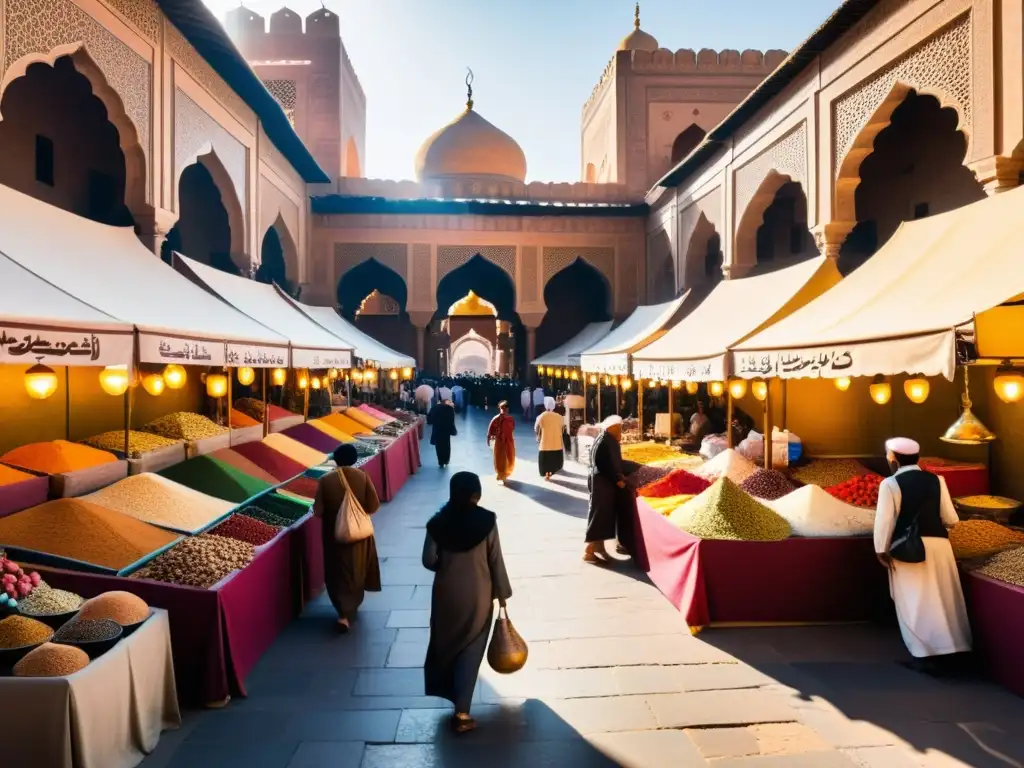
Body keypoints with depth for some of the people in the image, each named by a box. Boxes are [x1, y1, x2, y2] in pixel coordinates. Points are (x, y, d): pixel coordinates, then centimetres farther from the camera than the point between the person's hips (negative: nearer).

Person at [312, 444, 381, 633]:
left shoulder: (325, 480, -12)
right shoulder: (362, 477, -12)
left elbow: (317, 511, -10)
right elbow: (374, 505, -10)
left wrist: (331, 515, 10)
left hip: (334, 534, -1)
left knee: (338, 573, 13)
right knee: (356, 571, 19)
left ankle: (345, 612, 5)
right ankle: (348, 613, 31)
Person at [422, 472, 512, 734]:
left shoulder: (438, 522, -8)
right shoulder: (486, 520, -13)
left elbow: (429, 560, -4)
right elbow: (496, 561, -9)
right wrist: (502, 594, 2)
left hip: (446, 593, 2)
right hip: (478, 595, -2)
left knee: (445, 643, 23)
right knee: (469, 651, 10)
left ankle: (447, 691, 42)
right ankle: (461, 713, 13)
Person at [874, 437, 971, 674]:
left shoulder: (890, 484, -10)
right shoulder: (936, 480, 4)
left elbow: (885, 519, -12)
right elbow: (951, 519, 7)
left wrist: (882, 549, -3)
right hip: (938, 544, 5)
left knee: (916, 602, 3)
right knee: (942, 599, 15)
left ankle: (926, 654, 5)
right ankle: (946, 650, 22)